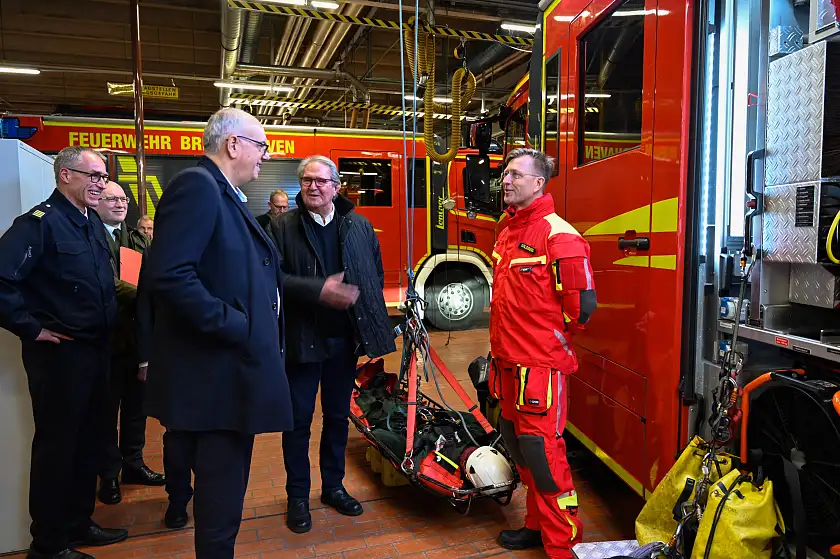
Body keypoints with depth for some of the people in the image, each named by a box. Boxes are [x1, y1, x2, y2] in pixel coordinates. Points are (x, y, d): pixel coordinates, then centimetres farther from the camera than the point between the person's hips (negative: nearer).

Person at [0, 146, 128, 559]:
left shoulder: (92, 222, 11)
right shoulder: (40, 223, -15)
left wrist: (107, 321, 11)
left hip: (95, 349, 8)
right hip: (59, 352, -8)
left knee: (88, 442, 17)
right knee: (56, 447, 5)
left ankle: (79, 524, 34)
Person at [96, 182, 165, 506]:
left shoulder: (137, 238, 12)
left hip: (138, 332, 6)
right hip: (109, 336, -6)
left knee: (135, 403, 17)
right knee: (108, 408, 8)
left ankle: (133, 463, 33)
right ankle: (109, 475, 23)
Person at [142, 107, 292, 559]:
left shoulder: (227, 196, 16)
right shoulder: (197, 186, -15)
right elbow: (169, 275, -26)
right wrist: (234, 326, -21)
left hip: (232, 372, 10)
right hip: (215, 378, -10)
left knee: (223, 491, 21)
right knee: (221, 497, 3)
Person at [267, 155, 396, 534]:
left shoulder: (360, 226, 5)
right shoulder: (282, 227, -3)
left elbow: (377, 275, 9)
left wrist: (359, 299, -4)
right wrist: (319, 290, -23)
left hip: (346, 338, 3)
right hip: (301, 338, -2)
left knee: (338, 415, 15)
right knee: (299, 418, 7)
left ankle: (333, 486, 33)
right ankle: (297, 496, 24)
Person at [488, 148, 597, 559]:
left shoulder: (557, 235, -14)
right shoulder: (508, 233, 13)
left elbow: (582, 303, -16)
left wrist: (550, 337, -2)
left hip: (540, 365, -9)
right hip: (509, 361, 9)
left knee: (541, 449, -4)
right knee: (517, 442, 16)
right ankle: (538, 525, 33)